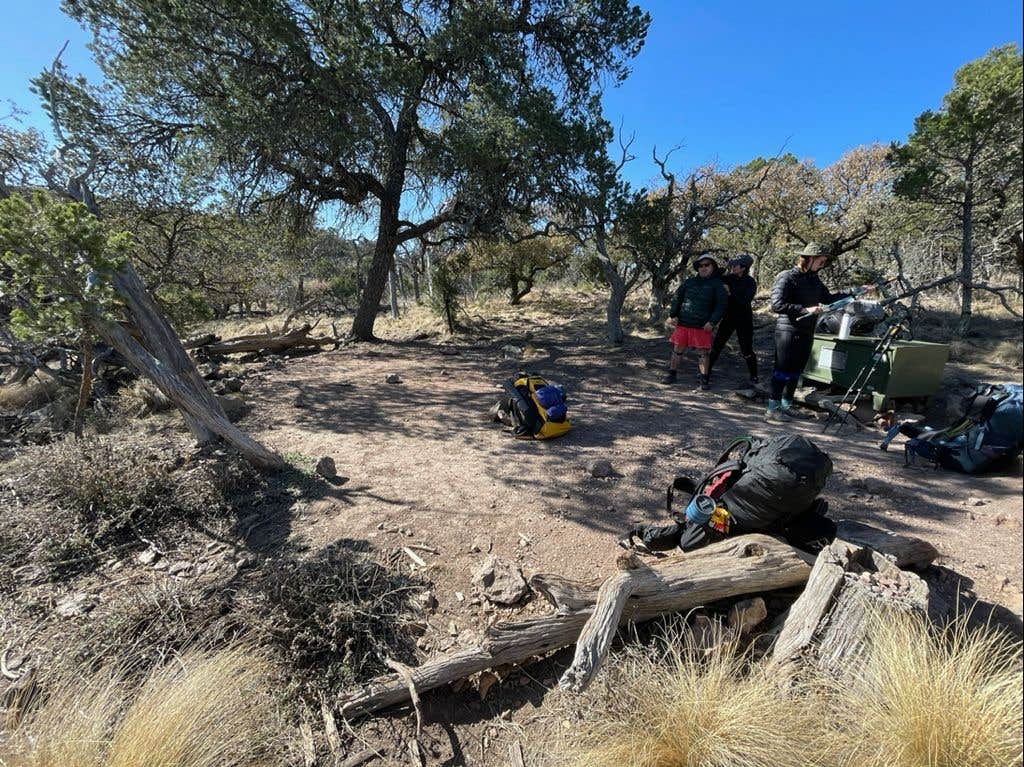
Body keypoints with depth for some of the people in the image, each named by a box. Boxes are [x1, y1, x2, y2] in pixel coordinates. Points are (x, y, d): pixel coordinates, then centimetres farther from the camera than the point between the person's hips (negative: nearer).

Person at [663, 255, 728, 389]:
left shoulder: (717, 285, 2)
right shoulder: (689, 282, 10)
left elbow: (721, 305, -2)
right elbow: (676, 298, 14)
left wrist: (712, 322, -12)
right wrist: (673, 314, 2)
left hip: (702, 327, -2)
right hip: (683, 324, 3)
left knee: (702, 353, 1)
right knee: (677, 349, 6)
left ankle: (704, 380, 10)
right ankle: (672, 374, 19)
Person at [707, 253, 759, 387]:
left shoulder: (750, 282, -9)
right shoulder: (728, 278, 2)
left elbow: (744, 301, -21)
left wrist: (730, 292, -24)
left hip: (744, 320, -4)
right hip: (728, 318, 4)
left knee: (747, 350, -1)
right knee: (716, 346, 6)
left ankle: (754, 378, 12)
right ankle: (707, 371, 18)